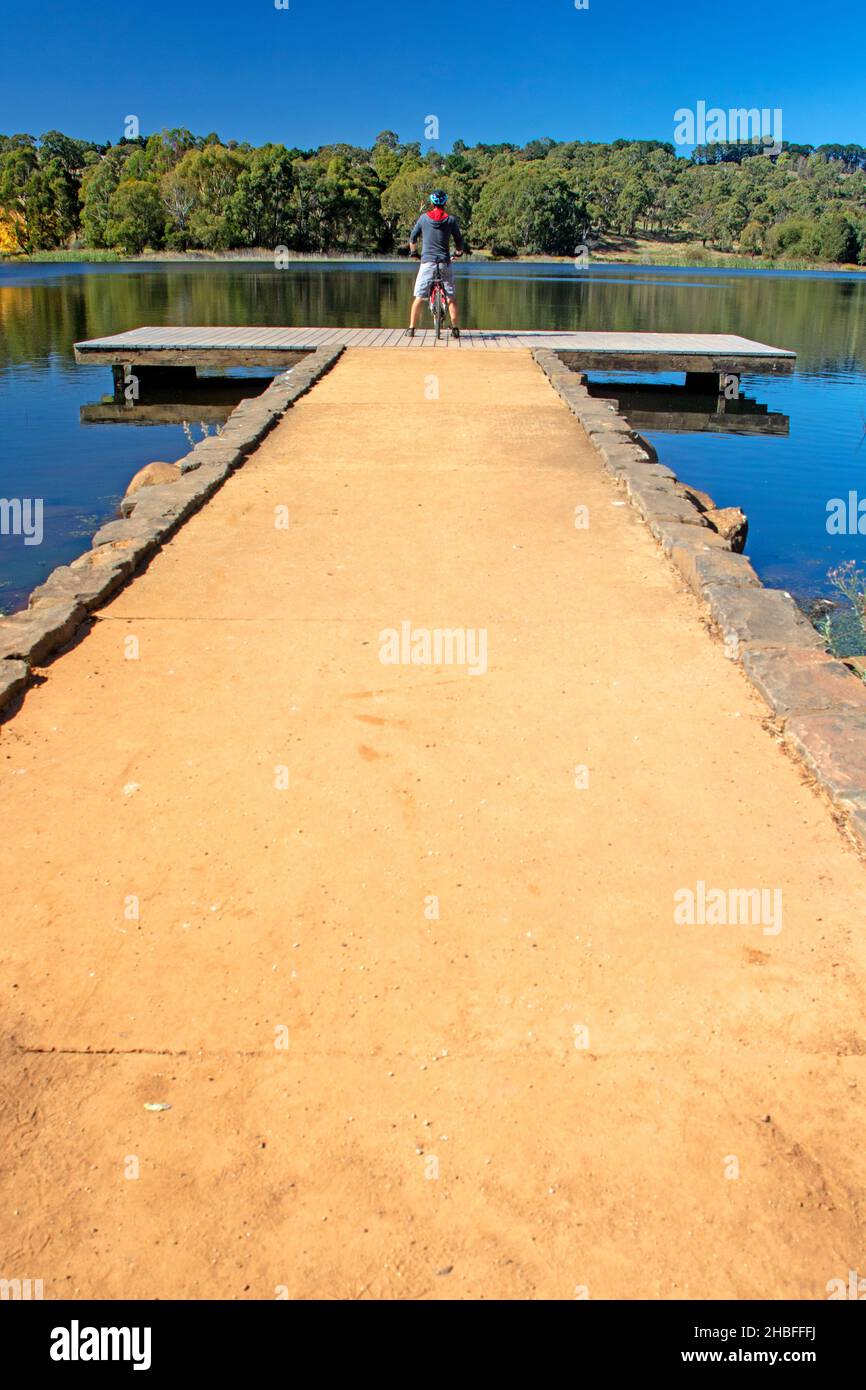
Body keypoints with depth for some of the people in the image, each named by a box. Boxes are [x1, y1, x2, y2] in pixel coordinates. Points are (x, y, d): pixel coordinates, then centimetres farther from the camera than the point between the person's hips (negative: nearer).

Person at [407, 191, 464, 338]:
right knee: (450, 296, 6)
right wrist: (459, 252, 28)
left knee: (419, 296, 3)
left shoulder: (424, 217, 4)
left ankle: (411, 328, 1)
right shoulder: (451, 219, 2)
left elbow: (413, 237, 13)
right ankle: (456, 328, 3)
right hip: (445, 262, 0)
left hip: (427, 261, 0)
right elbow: (459, 240, 7)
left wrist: (413, 251, 31)